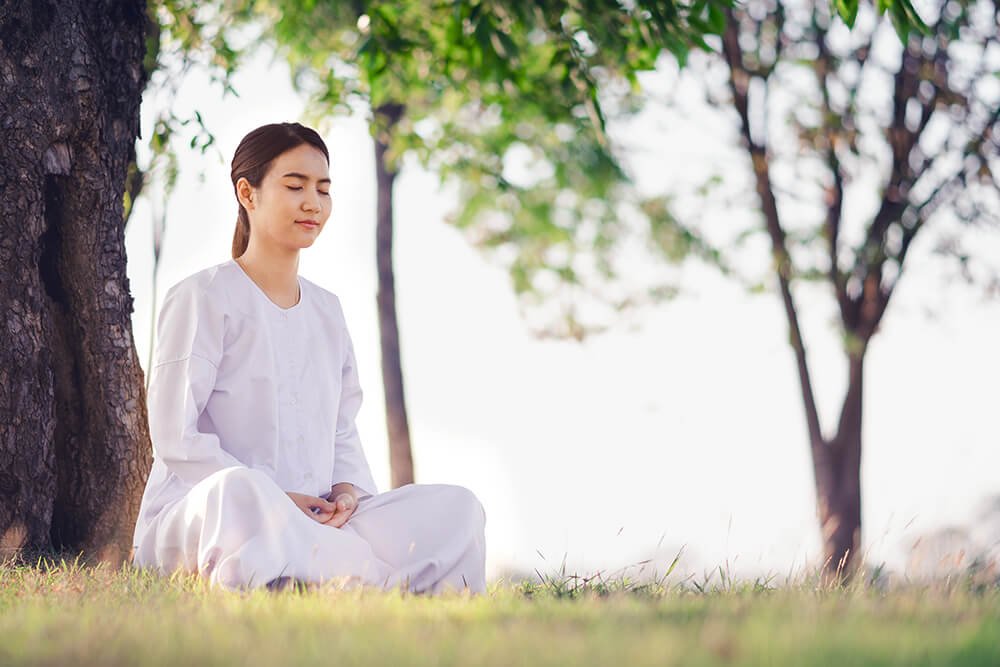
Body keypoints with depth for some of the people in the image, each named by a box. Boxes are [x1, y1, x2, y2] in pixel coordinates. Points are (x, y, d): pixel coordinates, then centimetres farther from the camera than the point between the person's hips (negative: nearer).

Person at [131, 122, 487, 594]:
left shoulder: (327, 311, 20)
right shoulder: (202, 299, -1)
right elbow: (175, 436, -9)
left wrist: (348, 490, -4)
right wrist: (277, 500, -17)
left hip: (312, 521, 6)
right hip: (196, 513, -6)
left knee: (457, 508, -15)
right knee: (237, 491, -43)